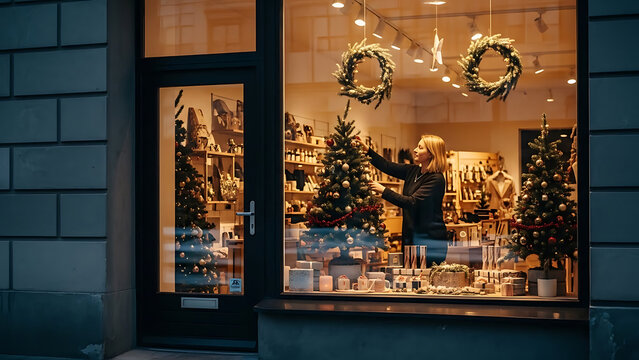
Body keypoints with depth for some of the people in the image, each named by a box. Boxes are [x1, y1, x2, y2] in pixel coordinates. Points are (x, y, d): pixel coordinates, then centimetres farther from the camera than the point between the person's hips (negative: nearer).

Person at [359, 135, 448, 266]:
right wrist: (367, 150, 6)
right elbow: (388, 166, 14)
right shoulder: (413, 171, 9)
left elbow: (412, 202, -22)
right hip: (411, 237, 8)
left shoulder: (436, 179, -16)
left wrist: (384, 191, -20)